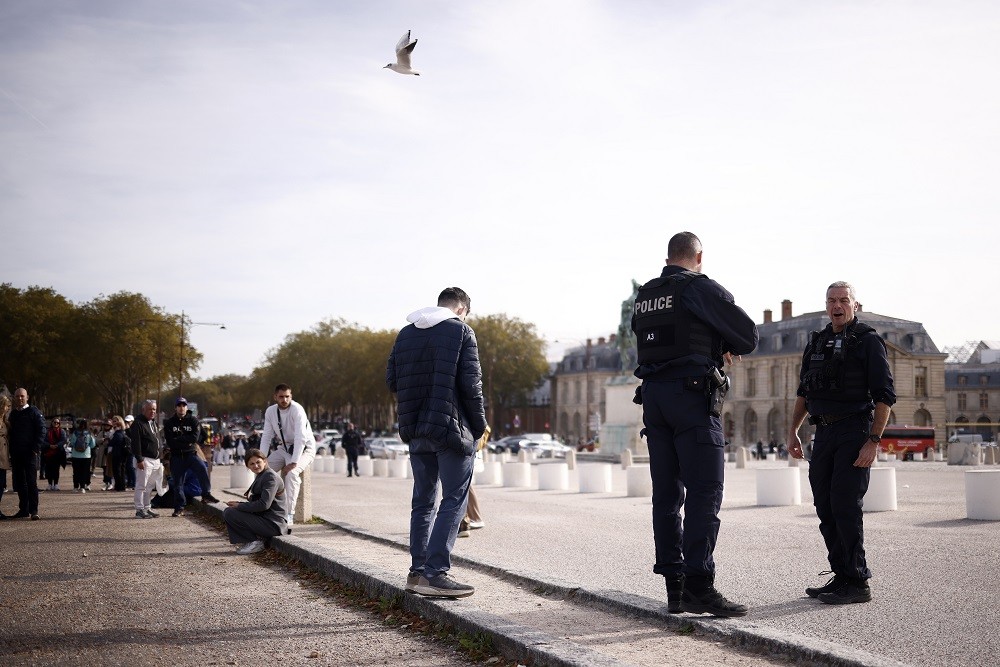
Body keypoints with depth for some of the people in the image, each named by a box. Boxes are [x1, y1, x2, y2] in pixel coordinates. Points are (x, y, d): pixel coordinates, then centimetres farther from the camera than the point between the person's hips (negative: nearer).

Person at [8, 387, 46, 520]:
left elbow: (41, 430, -7)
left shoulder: (34, 412, -3)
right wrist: (11, 449, 7)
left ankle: (33, 511, -6)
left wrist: (36, 449, -14)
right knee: (19, 483, 8)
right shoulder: (13, 414, 15)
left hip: (30, 453, -6)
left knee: (31, 482, -6)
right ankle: (23, 510, 14)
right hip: (16, 454, 6)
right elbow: (10, 433, 19)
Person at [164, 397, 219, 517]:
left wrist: (178, 439, -12)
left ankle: (206, 494, -15)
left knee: (202, 468, -27)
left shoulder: (193, 421, 3)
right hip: (176, 456, 1)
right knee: (177, 482, 3)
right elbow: (170, 441, -8)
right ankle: (179, 508, 12)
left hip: (191, 453, -1)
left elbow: (195, 438, -11)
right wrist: (186, 442, -12)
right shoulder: (169, 423, 3)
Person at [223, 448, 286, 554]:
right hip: (263, 518, 11)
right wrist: (238, 504, 0)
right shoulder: (260, 476, 17)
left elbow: (264, 504, -24)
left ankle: (255, 541, -10)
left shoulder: (271, 477, -14)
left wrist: (239, 506, -15)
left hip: (271, 524, -11)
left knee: (229, 513, -15)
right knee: (226, 511, 14)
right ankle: (258, 538, 3)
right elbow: (255, 502, 17)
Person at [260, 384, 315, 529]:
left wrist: (293, 462, -36)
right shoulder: (270, 411, -4)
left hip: (304, 449, -7)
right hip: (283, 448, 7)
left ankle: (288, 516, -29)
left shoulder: (297, 410, -23)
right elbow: (266, 437, 0)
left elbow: (300, 438, -30)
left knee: (291, 473, -31)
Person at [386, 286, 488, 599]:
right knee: (453, 501, -1)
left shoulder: (406, 333, 12)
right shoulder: (461, 330, -5)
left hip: (416, 431, 6)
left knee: (422, 501, 14)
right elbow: (471, 383, -10)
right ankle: (435, 573, -8)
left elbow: (391, 380, 9)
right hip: (452, 428, -6)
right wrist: (479, 425, 0)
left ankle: (417, 571, 16)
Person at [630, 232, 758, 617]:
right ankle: (699, 585, -11)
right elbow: (748, 335, -2)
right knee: (704, 491, -6)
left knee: (666, 493, 7)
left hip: (653, 396, 7)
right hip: (692, 396, -7)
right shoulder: (700, 288, -5)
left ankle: (674, 588, 10)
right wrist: (729, 347, 21)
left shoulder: (644, 297, 15)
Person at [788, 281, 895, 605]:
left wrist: (873, 441, -17)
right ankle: (841, 577, 16)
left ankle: (858, 583, -2)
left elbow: (885, 395, -10)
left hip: (855, 432, -7)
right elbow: (803, 392, 22)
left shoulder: (868, 340, -4)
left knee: (845, 506, -10)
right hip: (824, 433, 7)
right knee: (826, 508, 7)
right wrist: (793, 431, 15)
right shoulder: (816, 342, 15)